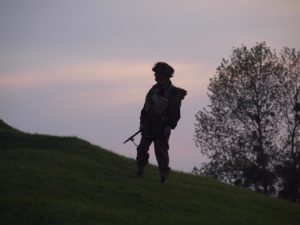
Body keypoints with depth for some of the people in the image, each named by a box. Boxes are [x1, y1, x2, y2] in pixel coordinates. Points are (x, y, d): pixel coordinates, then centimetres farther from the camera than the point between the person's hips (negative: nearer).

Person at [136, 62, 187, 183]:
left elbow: (175, 112, -13)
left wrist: (170, 126, -20)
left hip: (161, 127, -7)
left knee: (161, 151, -3)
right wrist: (142, 121, 13)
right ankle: (140, 171, 16)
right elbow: (146, 106, 17)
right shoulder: (154, 89, 12)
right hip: (149, 126, 7)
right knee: (142, 148, 7)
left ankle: (164, 176, 4)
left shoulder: (172, 92, -9)